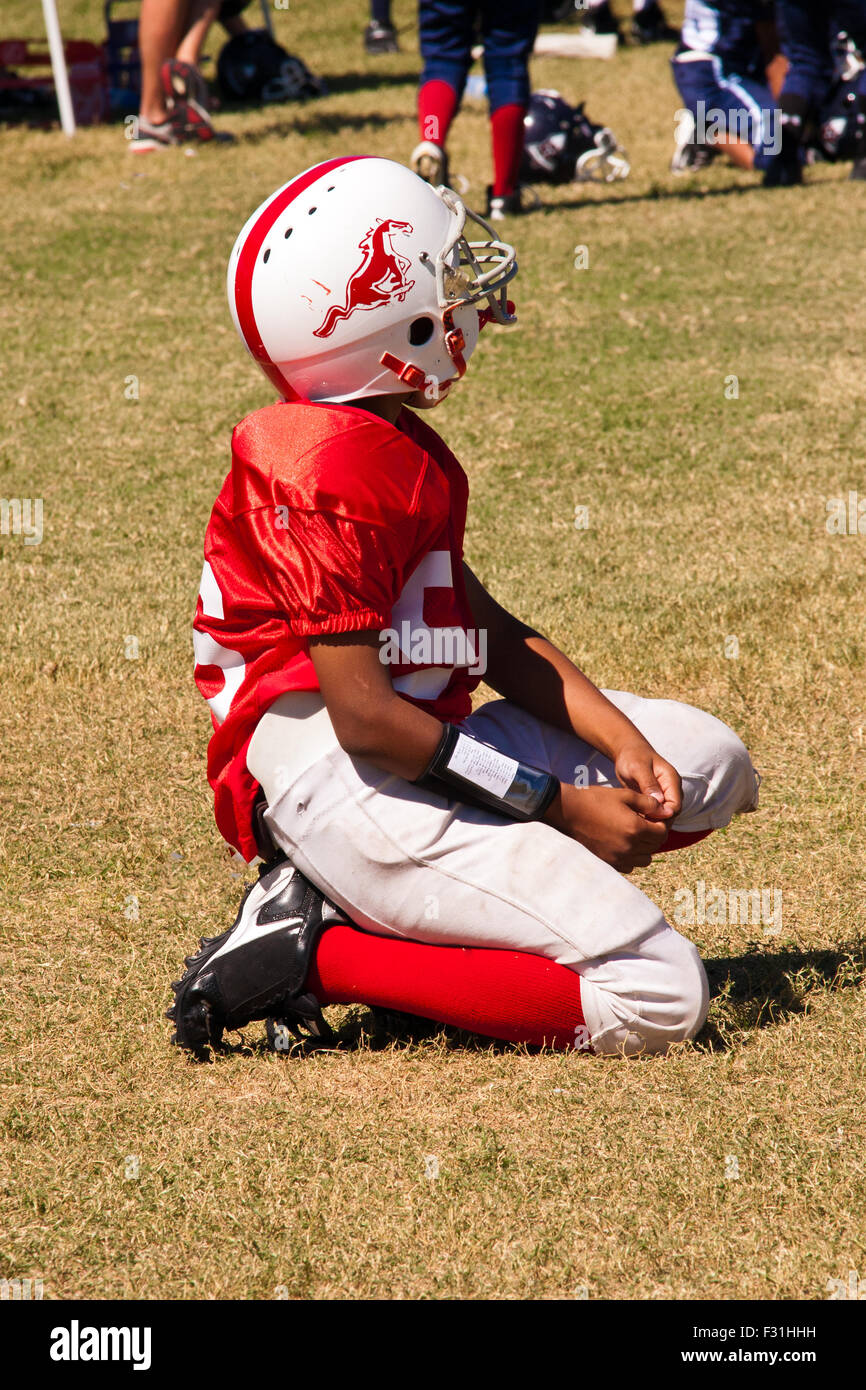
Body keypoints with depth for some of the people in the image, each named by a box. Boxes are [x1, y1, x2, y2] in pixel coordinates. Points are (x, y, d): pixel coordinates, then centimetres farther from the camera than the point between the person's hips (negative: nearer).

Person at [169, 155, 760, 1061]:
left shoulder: (397, 441, 13)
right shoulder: (331, 470, -19)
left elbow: (484, 630, 17)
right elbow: (365, 717, -20)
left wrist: (616, 740, 3)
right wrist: (558, 807, -13)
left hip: (415, 747, 10)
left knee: (708, 765, 15)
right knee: (657, 999, -15)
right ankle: (318, 952, -10)